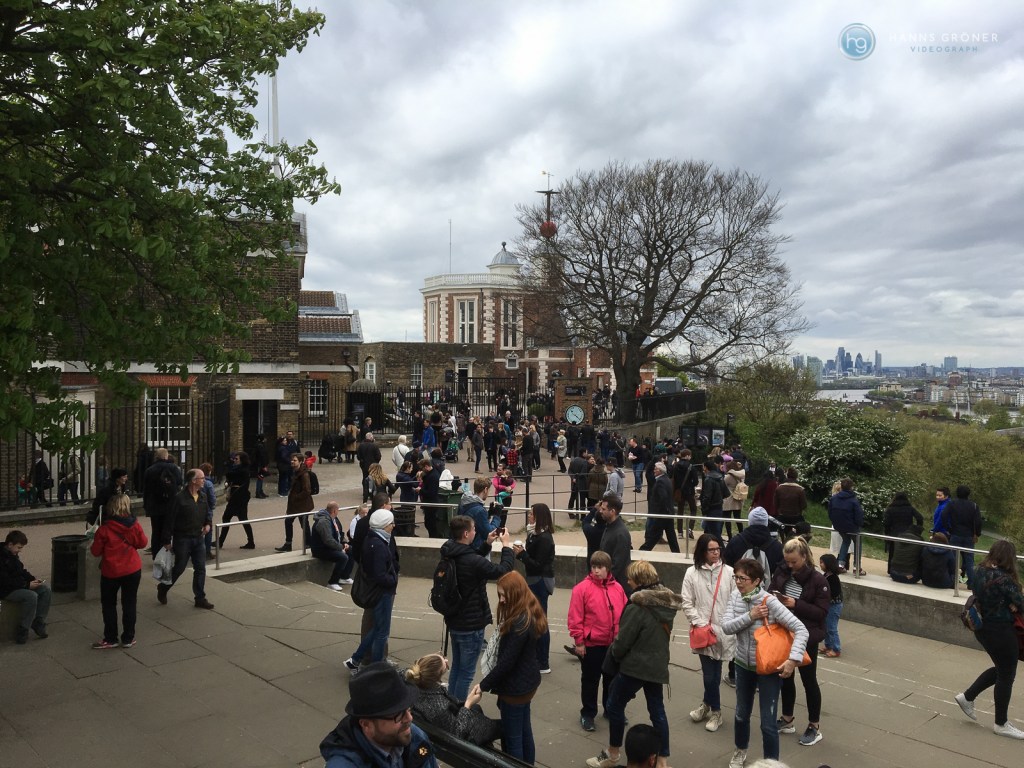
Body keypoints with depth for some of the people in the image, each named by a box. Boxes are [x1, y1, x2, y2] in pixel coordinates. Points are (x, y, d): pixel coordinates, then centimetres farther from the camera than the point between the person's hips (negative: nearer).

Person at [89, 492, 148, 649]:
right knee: (129, 603, 11)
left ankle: (110, 639, 17)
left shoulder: (105, 528, -13)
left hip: (110, 572, -2)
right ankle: (128, 638, 16)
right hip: (133, 571, 2)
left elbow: (95, 551, -7)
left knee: (109, 604, 14)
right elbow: (143, 543, 4)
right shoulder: (134, 525, -8)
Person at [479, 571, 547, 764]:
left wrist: (484, 685, -13)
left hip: (515, 687, -9)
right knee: (524, 731, 21)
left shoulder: (520, 622, -27)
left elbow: (506, 661, -24)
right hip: (526, 682, 9)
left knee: (512, 738, 4)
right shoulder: (529, 614, 3)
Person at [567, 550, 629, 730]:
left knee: (612, 679, 19)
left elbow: (624, 614, 7)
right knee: (590, 680, 10)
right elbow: (575, 618, -13)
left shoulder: (617, 588, 0)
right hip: (591, 645, -4)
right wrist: (579, 642, -12)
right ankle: (587, 714, 25)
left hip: (614, 645, 4)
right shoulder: (582, 588, -14)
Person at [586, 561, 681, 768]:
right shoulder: (667, 604, 1)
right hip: (658, 665, 7)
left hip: (635, 666, -7)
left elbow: (622, 641, -17)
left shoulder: (637, 607, -21)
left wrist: (614, 654, 3)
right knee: (657, 711, 14)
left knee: (615, 706, 10)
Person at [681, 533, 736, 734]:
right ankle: (714, 711, 27)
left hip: (723, 631, 0)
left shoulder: (729, 572, -3)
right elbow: (687, 603, 0)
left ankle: (707, 703, 33)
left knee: (713, 673, 7)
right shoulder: (692, 573, -2)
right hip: (702, 631, 0)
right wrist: (701, 624, -8)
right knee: (710, 674, 3)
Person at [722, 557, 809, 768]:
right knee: (741, 713, 23)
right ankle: (740, 751, 48)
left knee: (768, 722, 2)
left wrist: (793, 659, -33)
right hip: (743, 665, 5)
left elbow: (801, 630, -25)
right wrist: (750, 616, -26)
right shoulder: (736, 597, -8)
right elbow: (726, 627, -14)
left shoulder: (770, 602, -24)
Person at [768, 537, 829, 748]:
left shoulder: (818, 580, -16)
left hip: (806, 638, -5)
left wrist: (796, 604, -25)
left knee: (809, 681, 10)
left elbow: (822, 612, -16)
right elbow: (769, 594, 8)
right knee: (785, 677, 18)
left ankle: (814, 727, 26)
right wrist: (774, 599, -14)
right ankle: (787, 720, 36)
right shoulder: (781, 573, -4)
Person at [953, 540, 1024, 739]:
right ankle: (1001, 724, 22)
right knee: (1006, 676, 9)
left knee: (1000, 669, 25)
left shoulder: (980, 572, -2)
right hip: (1000, 631, -8)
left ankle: (967, 697, 25)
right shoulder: (1004, 579, -25)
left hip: (982, 627, 8)